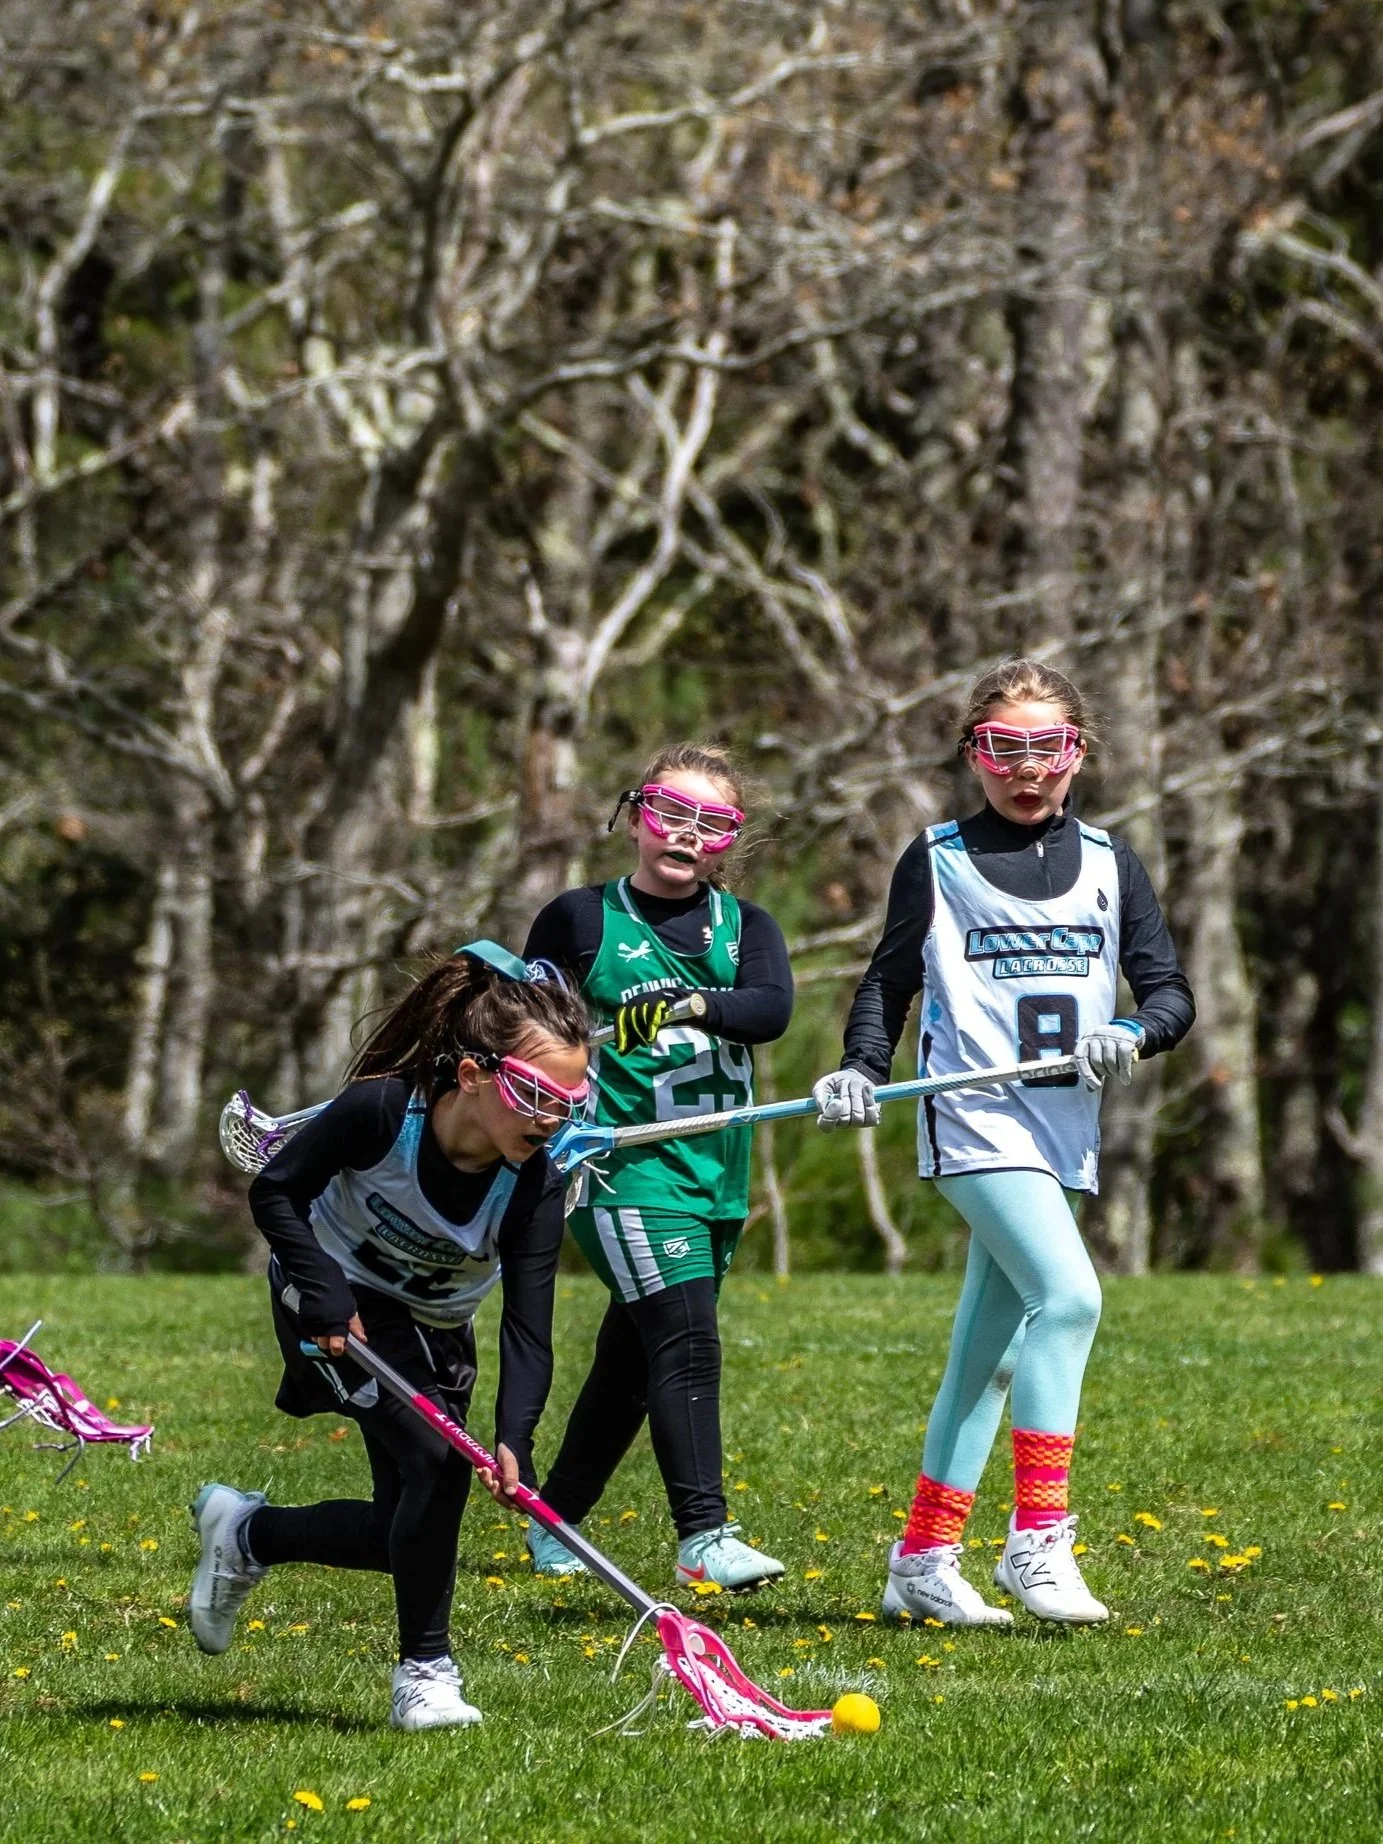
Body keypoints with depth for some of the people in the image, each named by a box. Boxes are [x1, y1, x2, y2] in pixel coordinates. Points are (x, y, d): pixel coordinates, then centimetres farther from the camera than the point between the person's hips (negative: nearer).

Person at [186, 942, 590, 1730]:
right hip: (337, 1306, -4)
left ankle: (245, 1532, 31)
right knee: (437, 1460, -25)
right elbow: (275, 1192, -17)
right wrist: (321, 1287, -32)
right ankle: (426, 1669, -11)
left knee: (402, 1535, 3)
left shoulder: (536, 1185, -25)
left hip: (435, 1331, 4)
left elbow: (528, 1328, -30)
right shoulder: (380, 1111, -32)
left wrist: (514, 1440, -45)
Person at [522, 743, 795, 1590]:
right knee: (686, 1339, -18)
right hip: (627, 1165, -5)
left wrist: (686, 1005, -28)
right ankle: (704, 1534, -22)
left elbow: (772, 1008, -11)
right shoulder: (582, 918, 2)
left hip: (716, 1170, 5)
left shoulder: (746, 925, 9)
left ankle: (555, 1521, 26)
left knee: (632, 1358, 12)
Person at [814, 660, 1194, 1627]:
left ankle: (925, 1561, 18)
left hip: (1062, 1131, 5)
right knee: (1068, 1294, -24)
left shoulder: (1109, 864, 11)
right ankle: (1038, 1538, -21)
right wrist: (861, 1070, -8)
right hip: (973, 1119, -5)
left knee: (990, 1349, 9)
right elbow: (892, 980, 9)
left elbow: (1171, 991, 9)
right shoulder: (937, 860, 4)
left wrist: (1133, 1032, -13)